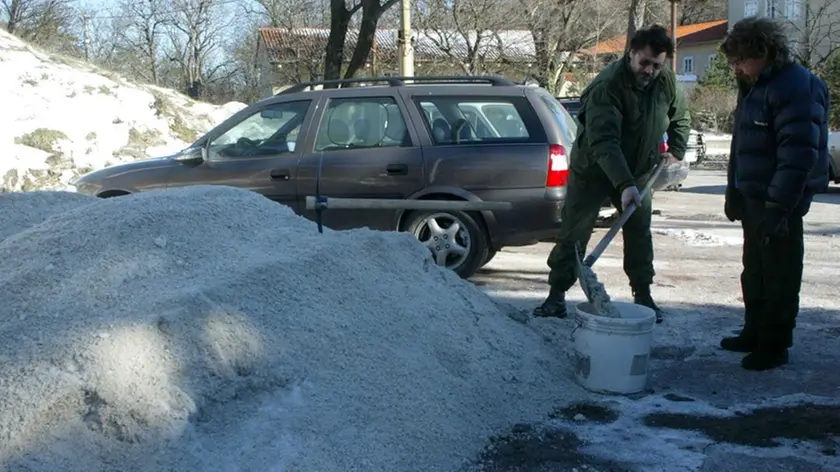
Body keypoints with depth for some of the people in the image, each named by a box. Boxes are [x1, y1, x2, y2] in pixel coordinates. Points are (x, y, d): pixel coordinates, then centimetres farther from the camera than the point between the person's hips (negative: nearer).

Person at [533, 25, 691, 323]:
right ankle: (557, 296, 6)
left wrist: (676, 150, 2)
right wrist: (624, 184, -48)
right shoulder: (606, 86, -30)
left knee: (640, 235, 8)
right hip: (593, 170, -5)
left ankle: (643, 296, 19)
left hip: (638, 171, 5)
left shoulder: (667, 82, -9)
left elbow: (680, 117, 13)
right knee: (573, 234, -2)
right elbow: (603, 142, -40)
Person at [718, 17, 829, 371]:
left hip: (779, 203, -10)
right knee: (754, 271, 19)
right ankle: (755, 333, 31)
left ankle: (774, 345, 8)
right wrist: (734, 192, 22)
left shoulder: (797, 87, -18)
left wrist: (779, 205, -27)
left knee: (779, 275, -1)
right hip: (753, 198, 10)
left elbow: (798, 153, -25)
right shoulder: (754, 87, 14)